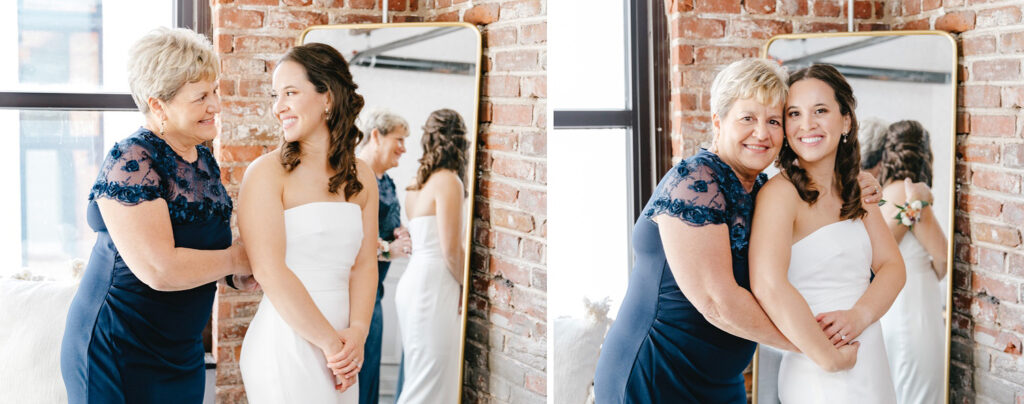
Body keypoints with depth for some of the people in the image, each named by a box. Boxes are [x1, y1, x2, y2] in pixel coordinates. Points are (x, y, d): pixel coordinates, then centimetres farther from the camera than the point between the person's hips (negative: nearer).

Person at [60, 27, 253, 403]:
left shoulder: (204, 159, 7)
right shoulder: (129, 160, -19)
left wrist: (241, 273, 1)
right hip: (118, 356, -8)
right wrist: (237, 259, -13)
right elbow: (159, 269, -27)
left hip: (183, 354, 8)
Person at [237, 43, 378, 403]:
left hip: (340, 350, 5)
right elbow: (269, 270, -15)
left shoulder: (360, 176, 8)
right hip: (286, 345, -5)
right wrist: (330, 342, -13)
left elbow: (364, 263, 6)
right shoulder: (267, 172, -8)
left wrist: (357, 333, -9)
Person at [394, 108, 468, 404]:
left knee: (417, 377, 13)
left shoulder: (417, 183, 14)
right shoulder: (449, 182, -10)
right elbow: (452, 249, -16)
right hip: (434, 288, -9)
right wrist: (466, 284, 0)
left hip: (413, 282, 9)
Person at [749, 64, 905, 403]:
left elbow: (892, 266, 3)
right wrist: (830, 358, -21)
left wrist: (859, 315, -16)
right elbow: (768, 286, -28)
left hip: (873, 365, 7)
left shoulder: (857, 193, 9)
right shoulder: (780, 193, -15)